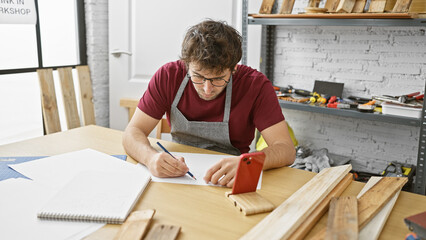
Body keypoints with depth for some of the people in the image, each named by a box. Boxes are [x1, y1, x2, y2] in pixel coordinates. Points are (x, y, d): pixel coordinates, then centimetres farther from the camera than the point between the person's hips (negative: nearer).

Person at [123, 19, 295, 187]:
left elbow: (286, 149, -19)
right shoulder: (168, 76, -10)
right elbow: (133, 132, -8)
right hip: (178, 176, 3)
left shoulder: (255, 85, -15)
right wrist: (150, 157, -31)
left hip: (225, 184, -2)